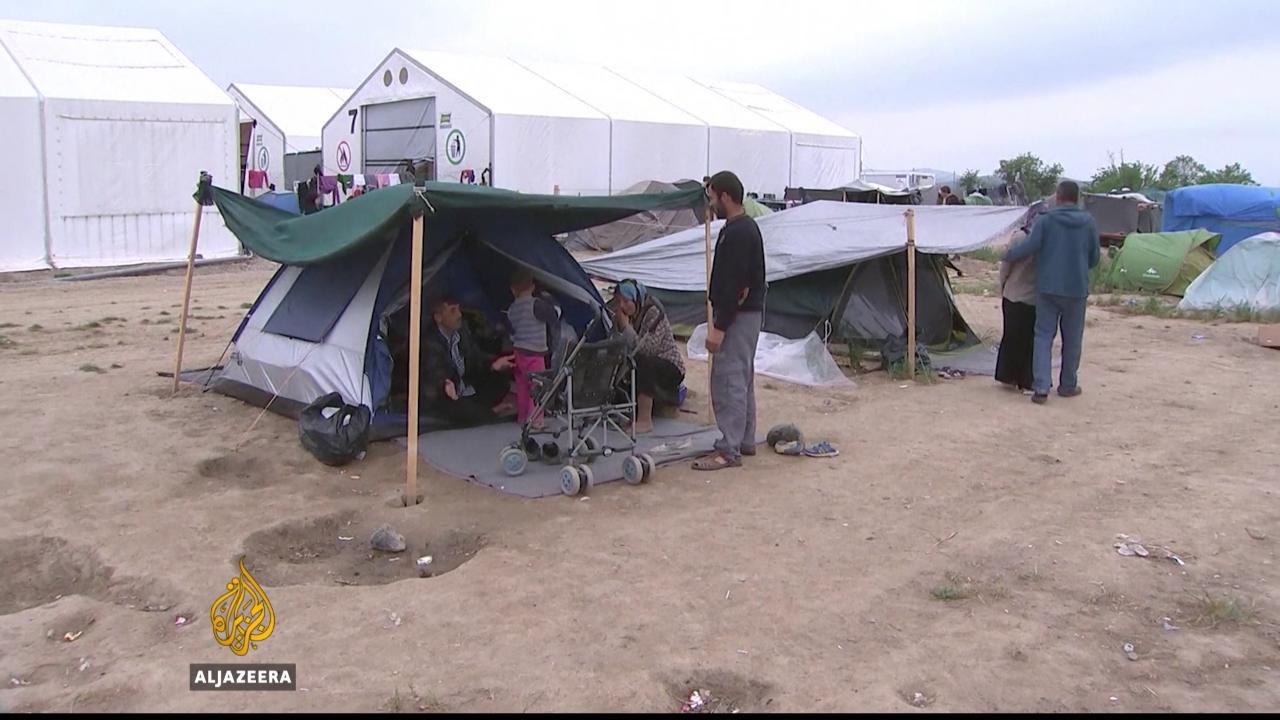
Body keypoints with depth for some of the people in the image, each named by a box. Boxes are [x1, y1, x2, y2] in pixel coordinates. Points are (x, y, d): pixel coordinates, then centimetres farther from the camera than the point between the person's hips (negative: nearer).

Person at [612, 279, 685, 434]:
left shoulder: (654, 313, -20)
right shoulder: (622, 314, 2)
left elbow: (644, 349, -29)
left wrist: (626, 327, -26)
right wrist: (617, 325, -14)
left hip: (670, 368, -7)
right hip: (645, 368, 7)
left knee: (640, 362, -35)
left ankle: (645, 421, -31)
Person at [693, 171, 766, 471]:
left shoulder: (737, 232, -20)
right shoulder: (745, 227, 14)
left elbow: (733, 284, -24)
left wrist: (718, 327, -24)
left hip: (738, 317, -11)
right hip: (746, 313, 11)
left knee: (727, 381, -9)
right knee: (741, 379, 15)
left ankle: (728, 450, -6)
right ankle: (744, 441, 23)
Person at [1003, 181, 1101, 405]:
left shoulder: (1046, 220, -6)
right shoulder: (1088, 222, 1)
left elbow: (1029, 247, -13)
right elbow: (1094, 258, 7)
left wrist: (1008, 255, 5)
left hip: (1048, 288, -1)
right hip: (1077, 289, 1)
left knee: (1043, 336, 1)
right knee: (1072, 338, 14)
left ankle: (1041, 387, -9)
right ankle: (1068, 385, 24)